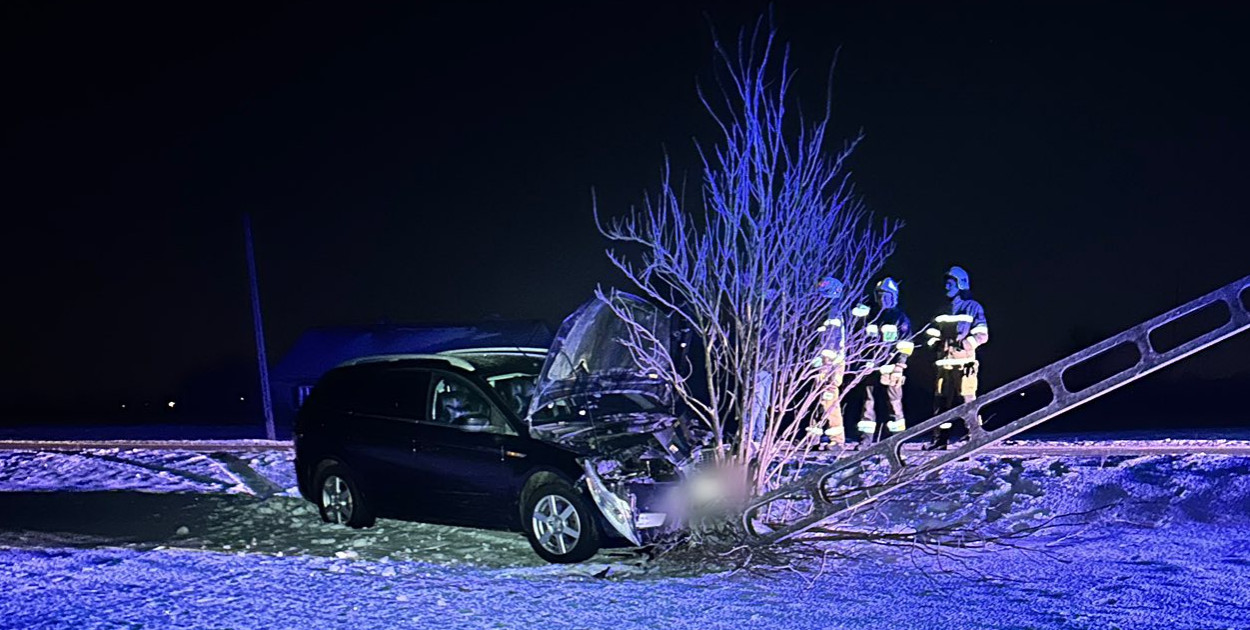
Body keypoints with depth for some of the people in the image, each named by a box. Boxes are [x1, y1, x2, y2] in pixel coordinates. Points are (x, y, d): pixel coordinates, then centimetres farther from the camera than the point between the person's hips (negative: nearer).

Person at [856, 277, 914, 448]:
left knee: (894, 401, -6)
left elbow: (906, 342, -3)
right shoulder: (871, 317, 20)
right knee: (868, 401, 3)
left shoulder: (900, 317, 4)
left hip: (890, 365, -5)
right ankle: (866, 438, 7)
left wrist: (900, 362, -13)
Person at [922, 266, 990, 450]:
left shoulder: (973, 307, 3)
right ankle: (940, 439, 11)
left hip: (964, 362, -6)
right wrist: (935, 343, 4)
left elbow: (982, 335, -5)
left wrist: (965, 344, -18)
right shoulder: (943, 310, 21)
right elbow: (931, 332, 25)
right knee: (941, 400, 5)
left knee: (966, 399, -11)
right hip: (944, 362, 6)